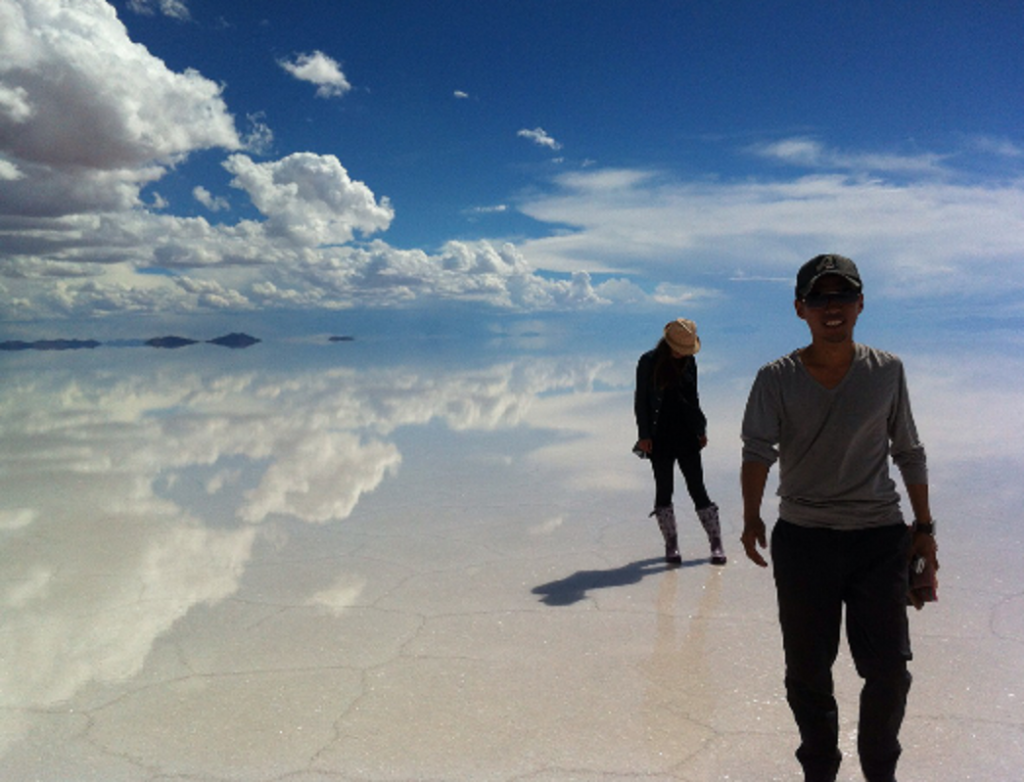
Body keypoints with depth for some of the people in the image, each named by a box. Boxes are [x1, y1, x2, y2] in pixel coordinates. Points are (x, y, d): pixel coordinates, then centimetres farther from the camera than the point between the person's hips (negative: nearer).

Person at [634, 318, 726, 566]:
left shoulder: (688, 361, 6)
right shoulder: (649, 362, -5)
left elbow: (693, 398, 16)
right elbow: (640, 400, -4)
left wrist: (700, 429, 14)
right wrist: (644, 435, -9)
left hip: (687, 436, 2)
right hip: (660, 438, -2)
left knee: (697, 489, 2)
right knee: (664, 490, 5)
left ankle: (716, 544, 9)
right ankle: (671, 545, 16)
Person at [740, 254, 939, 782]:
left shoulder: (887, 371, 0)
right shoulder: (777, 378, -5)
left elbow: (909, 452, 8)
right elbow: (757, 450, -15)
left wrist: (923, 527, 9)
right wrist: (752, 518, -27)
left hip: (880, 539, 1)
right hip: (802, 539, -1)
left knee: (889, 670, 5)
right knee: (807, 672, 10)